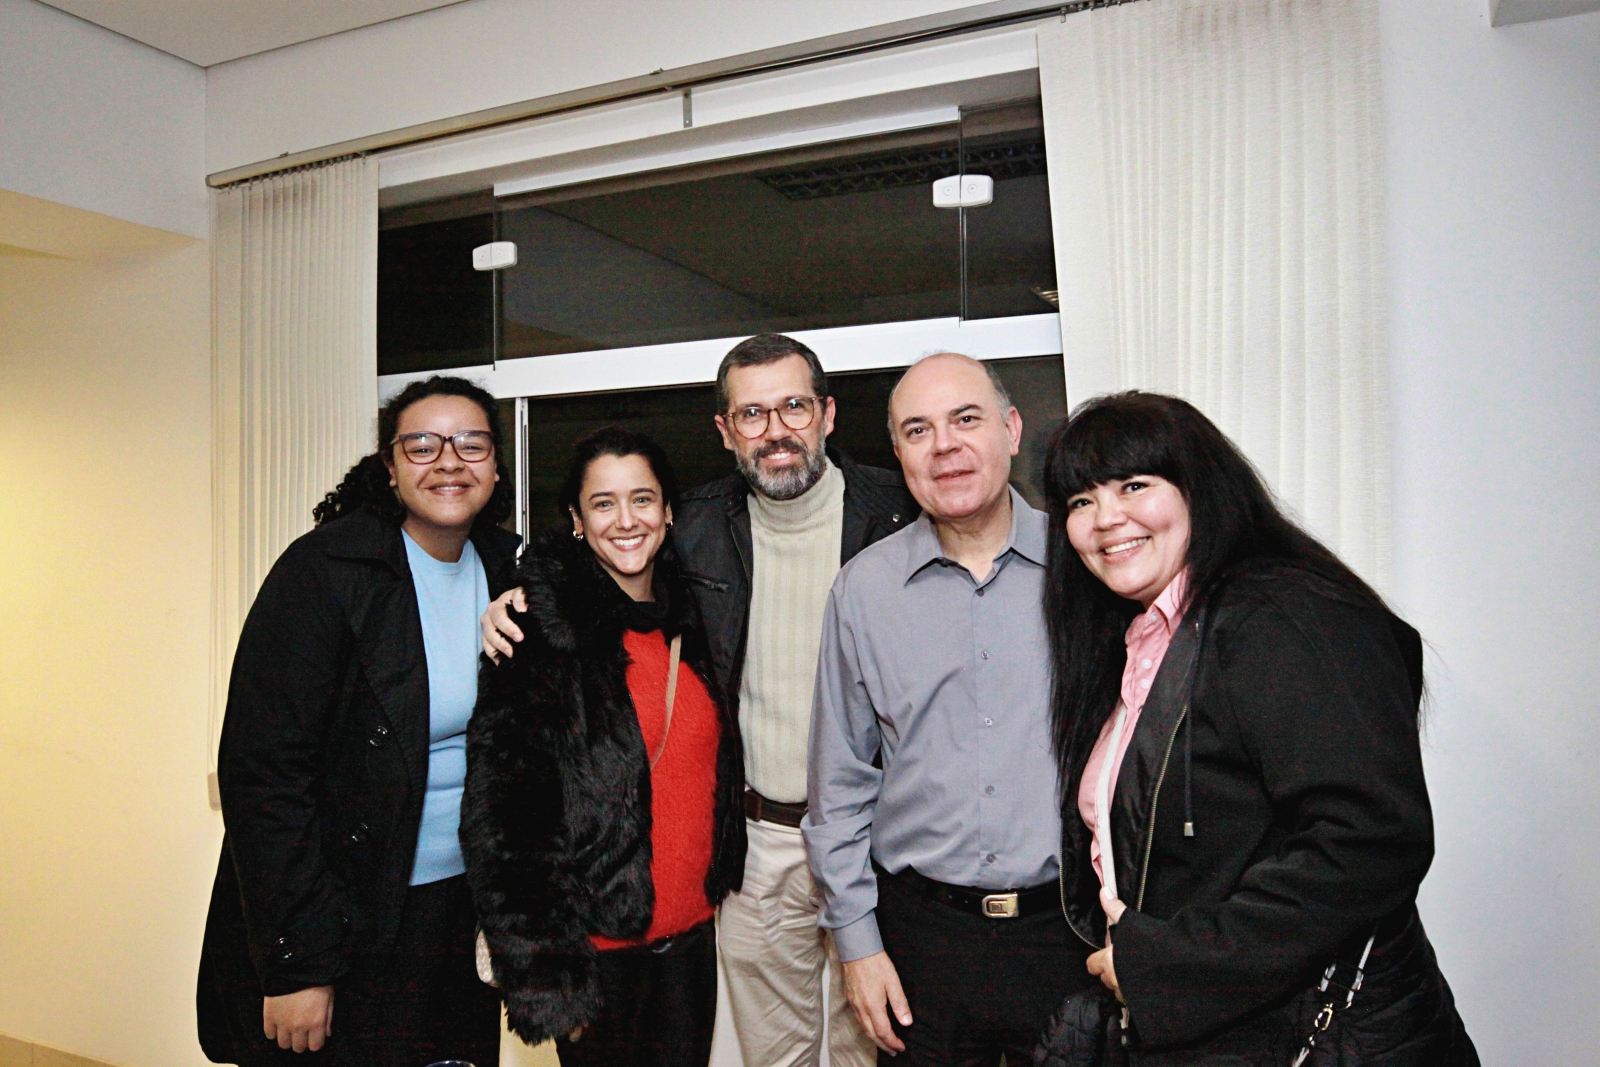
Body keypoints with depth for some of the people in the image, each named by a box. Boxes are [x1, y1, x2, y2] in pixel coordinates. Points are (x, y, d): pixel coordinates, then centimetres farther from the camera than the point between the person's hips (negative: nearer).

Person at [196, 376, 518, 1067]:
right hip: (342, 924, -5)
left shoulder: (509, 570, 1)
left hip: (464, 905, 5)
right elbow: (262, 771, -19)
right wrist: (294, 966, -18)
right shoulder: (323, 571, -17)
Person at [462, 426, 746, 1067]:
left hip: (691, 934, 6)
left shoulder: (690, 617, 4)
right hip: (598, 942, -5)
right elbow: (501, 809, -16)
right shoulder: (541, 629, -14)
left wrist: (719, 883, 13)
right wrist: (541, 969, -17)